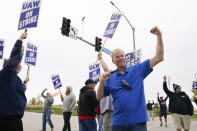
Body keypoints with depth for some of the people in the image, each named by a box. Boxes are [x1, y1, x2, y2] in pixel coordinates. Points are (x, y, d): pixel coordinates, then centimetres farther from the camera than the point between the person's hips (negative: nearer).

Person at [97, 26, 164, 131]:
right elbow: (99, 97, 5)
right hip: (118, 123, 2)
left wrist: (159, 36, -10)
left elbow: (159, 57, -2)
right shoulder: (110, 78, 7)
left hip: (138, 122, -1)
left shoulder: (137, 69, 3)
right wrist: (102, 82, -13)